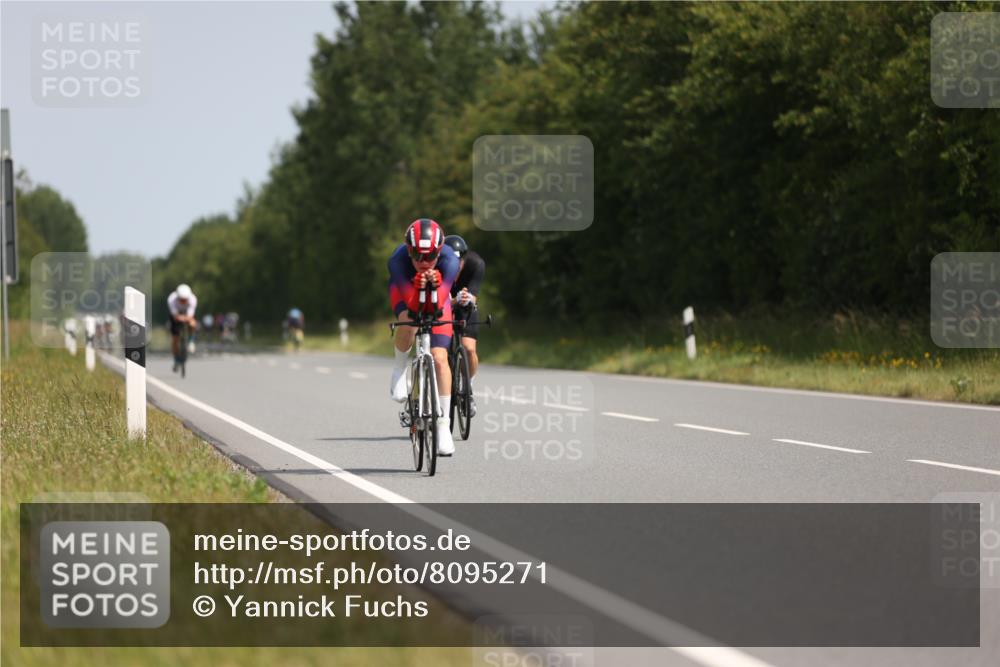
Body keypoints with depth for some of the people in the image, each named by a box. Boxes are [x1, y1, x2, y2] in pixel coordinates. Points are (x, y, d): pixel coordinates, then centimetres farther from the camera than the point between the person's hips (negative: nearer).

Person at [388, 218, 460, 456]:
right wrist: (418, 286, -58)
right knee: (408, 323, -35)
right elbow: (411, 305, -39)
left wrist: (436, 284, -60)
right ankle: (400, 369, -2)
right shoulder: (398, 260, -37)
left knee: (440, 358, -13)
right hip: (406, 291, -1)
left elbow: (439, 304, -41)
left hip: (436, 297, 1)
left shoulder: (449, 260, -36)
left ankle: (443, 426, -3)